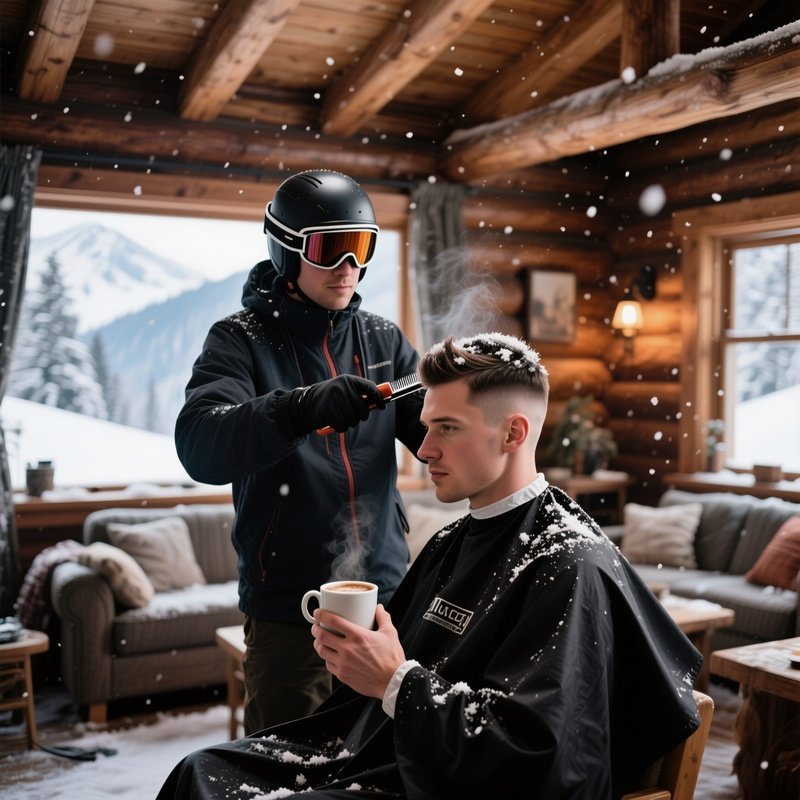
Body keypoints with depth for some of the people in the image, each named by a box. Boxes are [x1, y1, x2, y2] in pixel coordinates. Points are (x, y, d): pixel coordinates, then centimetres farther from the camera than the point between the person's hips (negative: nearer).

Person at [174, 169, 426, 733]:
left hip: (386, 594, 4)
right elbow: (200, 446, -21)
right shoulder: (242, 339, -4)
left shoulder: (382, 339, 9)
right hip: (289, 609, -3)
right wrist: (303, 408, -36)